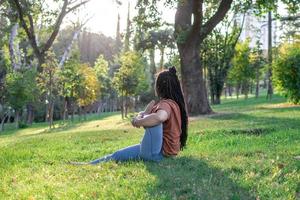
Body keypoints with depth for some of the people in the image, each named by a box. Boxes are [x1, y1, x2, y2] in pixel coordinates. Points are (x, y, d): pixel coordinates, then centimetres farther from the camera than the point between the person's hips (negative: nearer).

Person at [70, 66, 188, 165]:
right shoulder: (173, 103, 12)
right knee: (117, 155, 15)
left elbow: (159, 117, -45)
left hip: (157, 152, -10)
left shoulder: (166, 104, -19)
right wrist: (141, 116, -5)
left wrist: (137, 122, -27)